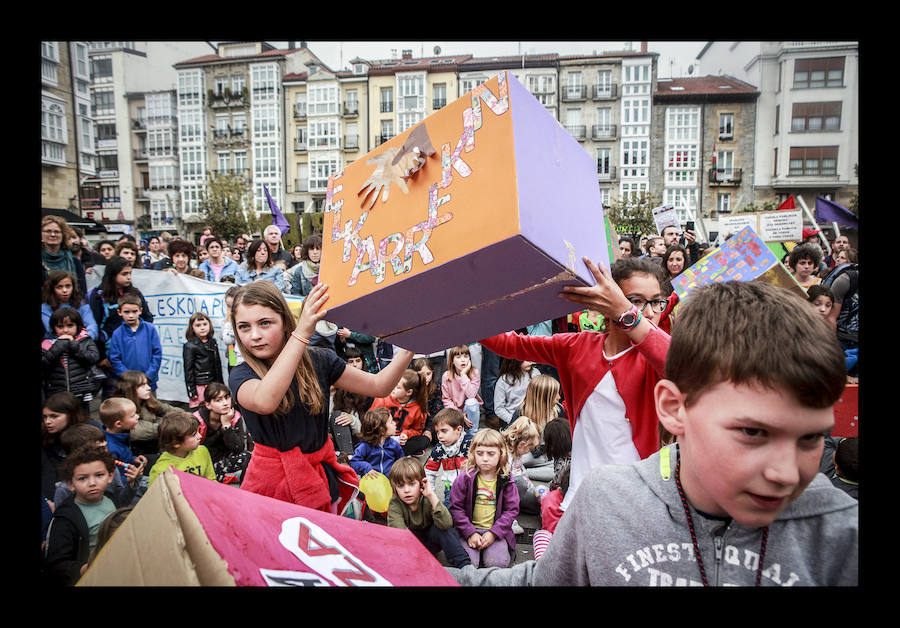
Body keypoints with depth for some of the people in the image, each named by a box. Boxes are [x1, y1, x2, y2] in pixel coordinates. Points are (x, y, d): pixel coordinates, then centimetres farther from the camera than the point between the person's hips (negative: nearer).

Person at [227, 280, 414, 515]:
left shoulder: (318, 361, -2)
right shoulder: (241, 376, -10)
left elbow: (379, 386, -1)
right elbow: (264, 402, -35)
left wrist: (409, 348, -17)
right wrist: (301, 334, -40)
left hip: (320, 477, 2)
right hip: (273, 479, -2)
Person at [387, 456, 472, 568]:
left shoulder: (427, 499, -20)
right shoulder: (395, 504, -19)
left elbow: (446, 524, -38)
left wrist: (431, 495, -41)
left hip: (430, 542, 0)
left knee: (441, 528, -30)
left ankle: (465, 565, -28)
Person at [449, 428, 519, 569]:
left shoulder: (506, 480, -3)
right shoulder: (465, 477, -6)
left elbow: (511, 510, -1)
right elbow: (456, 508, -4)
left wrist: (494, 533, -12)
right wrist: (470, 533, -13)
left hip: (496, 530, 1)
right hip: (470, 529, -1)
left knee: (498, 562, -21)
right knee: (468, 563, -21)